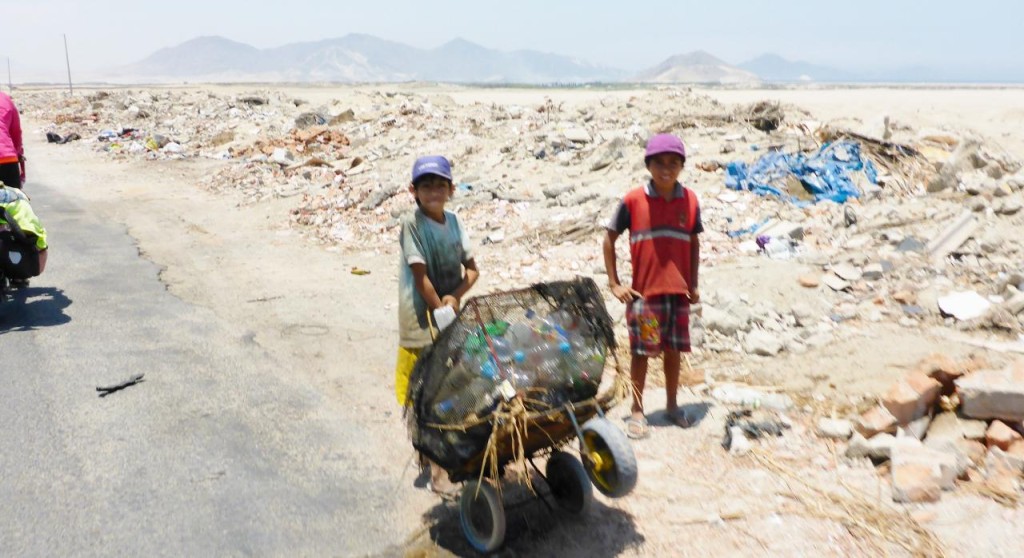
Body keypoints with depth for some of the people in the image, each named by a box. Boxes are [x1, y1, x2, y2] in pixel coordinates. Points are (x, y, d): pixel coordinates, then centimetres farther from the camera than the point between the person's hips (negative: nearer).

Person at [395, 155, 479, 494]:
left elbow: (471, 269, 3)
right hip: (422, 320, -6)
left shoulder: (452, 221, 4)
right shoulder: (411, 223, -13)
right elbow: (421, 277, -17)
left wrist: (455, 297, -14)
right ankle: (436, 471, 8)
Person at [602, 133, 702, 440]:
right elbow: (610, 238, 1)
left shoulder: (690, 200, 2)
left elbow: (694, 242, 13)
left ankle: (672, 405, 29)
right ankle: (637, 411, 14)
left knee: (674, 349, 12)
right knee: (641, 351, 3)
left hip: (679, 291, 3)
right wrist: (614, 284, -3)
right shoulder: (633, 200, -7)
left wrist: (693, 285, 10)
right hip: (644, 292, -3)